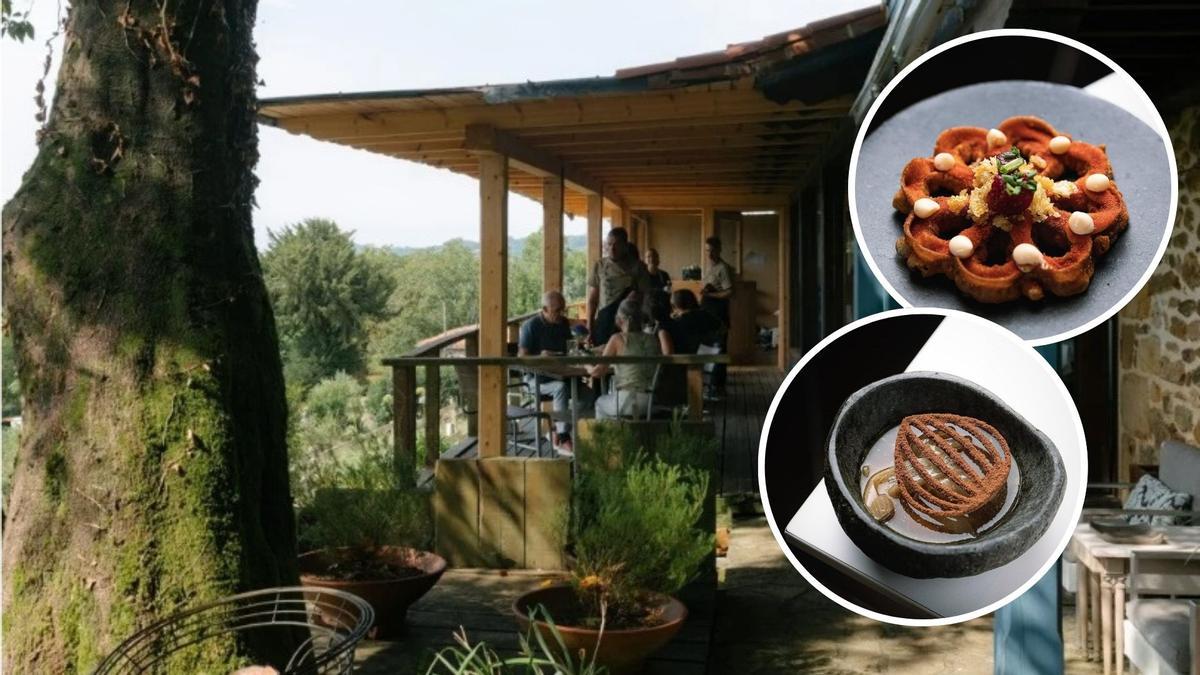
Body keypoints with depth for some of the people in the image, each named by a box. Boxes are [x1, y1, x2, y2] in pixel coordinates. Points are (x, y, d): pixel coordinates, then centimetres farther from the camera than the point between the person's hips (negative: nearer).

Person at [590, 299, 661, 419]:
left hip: (628, 403, -4)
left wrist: (588, 368, 19)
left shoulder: (618, 339, -6)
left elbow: (597, 372, -4)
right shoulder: (653, 340, 6)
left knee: (600, 403, 29)